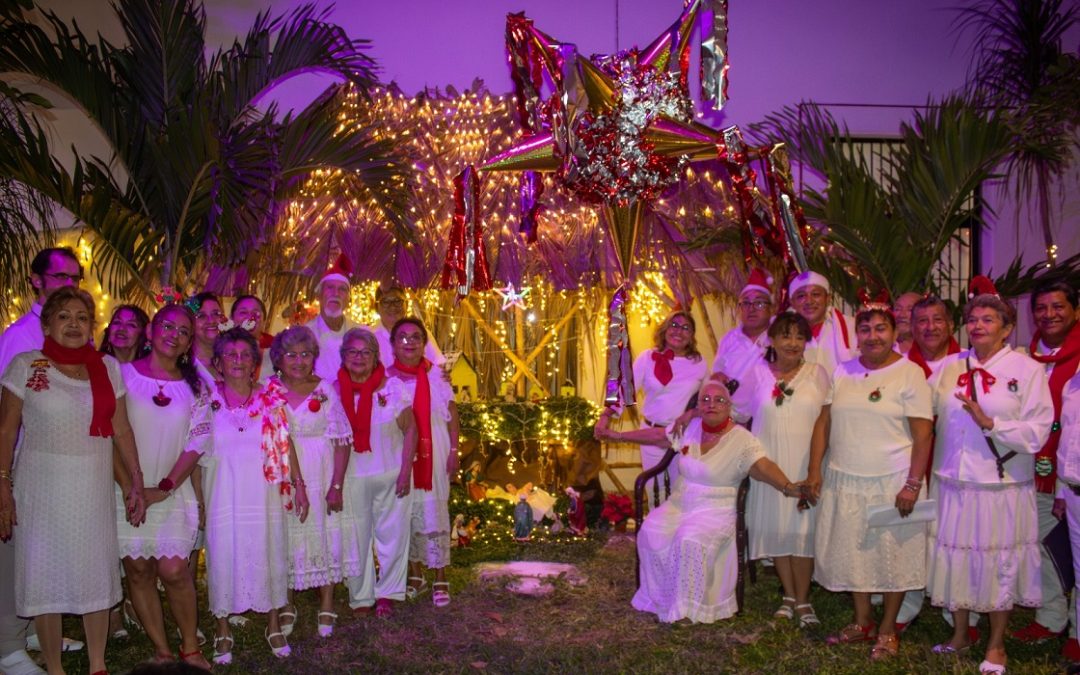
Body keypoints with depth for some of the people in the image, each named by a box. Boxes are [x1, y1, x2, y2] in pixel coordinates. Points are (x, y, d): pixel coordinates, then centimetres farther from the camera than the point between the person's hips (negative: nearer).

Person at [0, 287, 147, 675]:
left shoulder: (107, 367, 5)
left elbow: (121, 430, 7)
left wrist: (137, 482, 5)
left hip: (94, 489, 3)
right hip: (42, 487, -2)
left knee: (97, 576, 8)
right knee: (45, 576, 5)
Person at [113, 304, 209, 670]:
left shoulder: (193, 386, 7)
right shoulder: (123, 375, 0)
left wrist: (165, 489, -5)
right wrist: (128, 486, -10)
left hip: (174, 492, 1)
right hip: (128, 490, 0)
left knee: (174, 570, -9)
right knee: (138, 570, 2)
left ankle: (190, 649, 7)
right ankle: (162, 651, 16)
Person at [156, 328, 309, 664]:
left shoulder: (271, 400, 3)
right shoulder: (208, 403, -1)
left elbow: (285, 445, 6)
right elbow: (193, 449, -6)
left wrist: (299, 485, 4)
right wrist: (166, 485, -17)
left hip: (266, 498, 1)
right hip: (225, 499, -1)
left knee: (269, 557, 9)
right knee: (224, 559, 5)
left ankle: (273, 626, 25)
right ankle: (223, 631, 23)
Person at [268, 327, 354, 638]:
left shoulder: (325, 389, -2)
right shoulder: (269, 389, -1)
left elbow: (341, 441, -4)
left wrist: (337, 485, -10)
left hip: (321, 478, 0)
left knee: (325, 536, 5)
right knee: (286, 540, 7)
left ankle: (326, 607, 19)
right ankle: (286, 607, 23)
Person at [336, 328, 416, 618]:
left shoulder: (393, 387, -6)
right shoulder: (334, 391, -2)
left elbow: (410, 431, -3)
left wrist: (405, 472, -9)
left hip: (390, 475, -1)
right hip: (352, 477, 1)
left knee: (392, 534, 6)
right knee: (355, 537, 9)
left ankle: (386, 594, 23)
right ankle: (361, 597, 24)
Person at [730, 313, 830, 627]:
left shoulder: (817, 374, 0)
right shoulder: (758, 372, 3)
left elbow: (822, 422, -5)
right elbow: (737, 412, 5)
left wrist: (815, 467, -13)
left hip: (805, 465, -1)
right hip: (770, 465, 1)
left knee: (802, 528, 0)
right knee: (776, 528, 6)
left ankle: (802, 599, 13)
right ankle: (789, 596, 21)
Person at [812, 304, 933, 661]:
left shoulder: (909, 373, -6)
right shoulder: (842, 372, 6)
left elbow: (923, 434, -9)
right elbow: (824, 423, 7)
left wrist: (913, 484, -15)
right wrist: (814, 471, 2)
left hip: (892, 482, -4)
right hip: (845, 481, 4)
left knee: (893, 555, 5)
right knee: (851, 551, 12)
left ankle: (887, 630, 22)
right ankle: (862, 621, 30)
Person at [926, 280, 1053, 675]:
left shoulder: (1027, 370, -4)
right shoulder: (950, 367, 6)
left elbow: (1037, 432, -10)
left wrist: (990, 423, -20)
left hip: (1003, 487, -3)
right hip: (954, 484, 3)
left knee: (1000, 565, 8)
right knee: (955, 560, 11)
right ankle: (959, 635, 31)